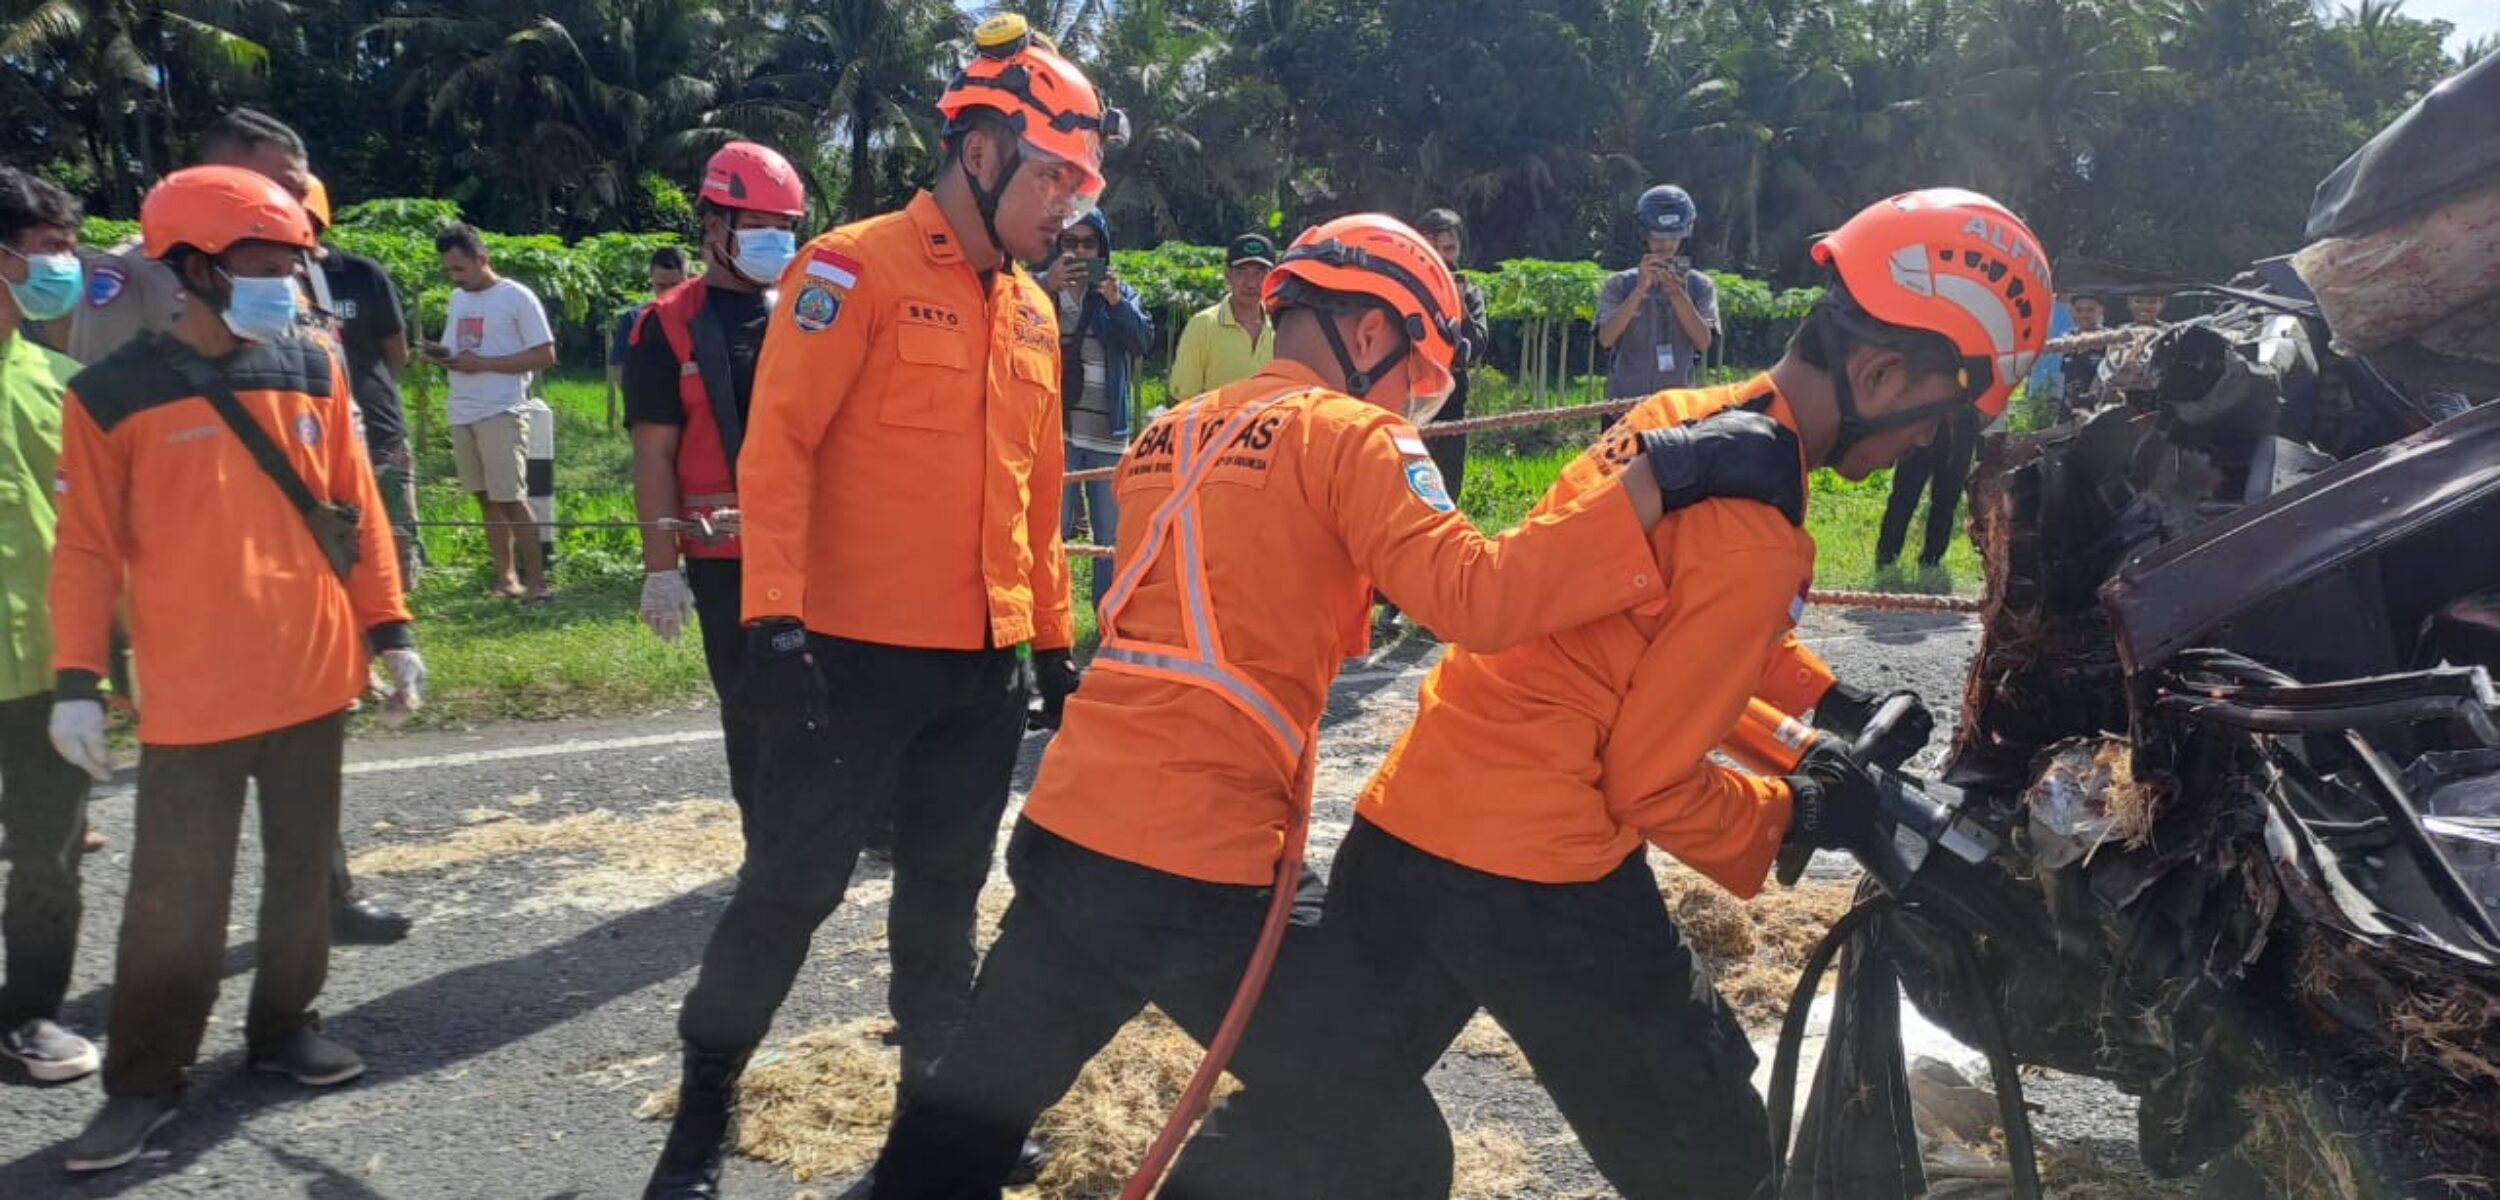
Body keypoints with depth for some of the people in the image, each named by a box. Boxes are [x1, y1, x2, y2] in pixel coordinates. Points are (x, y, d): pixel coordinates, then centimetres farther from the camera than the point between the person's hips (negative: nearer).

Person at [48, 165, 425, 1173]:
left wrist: (388, 630, 7)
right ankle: (144, 1080, 18)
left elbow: (354, 512, 8)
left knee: (303, 867, 15)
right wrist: (76, 680, -6)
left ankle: (285, 1023, 33)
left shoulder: (313, 371, 4)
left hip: (313, 677, 4)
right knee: (176, 898, 4)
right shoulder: (113, 393, -6)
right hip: (192, 695, -3)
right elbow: (88, 548, -4)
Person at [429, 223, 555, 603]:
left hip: (501, 413, -7)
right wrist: (440, 354, -1)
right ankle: (506, 577, 12)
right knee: (487, 499, 7)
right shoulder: (458, 298, 16)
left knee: (511, 499, -9)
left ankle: (536, 580, -4)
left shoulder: (517, 297, -6)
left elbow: (546, 357, -10)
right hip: (462, 414, 7)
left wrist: (483, 364, -16)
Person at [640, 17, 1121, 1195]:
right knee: (790, 886, 2)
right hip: (857, 655, -6)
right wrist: (774, 622, -21)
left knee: (945, 894, 16)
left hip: (985, 665, 6)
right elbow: (777, 452, -14)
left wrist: (1054, 639, 17)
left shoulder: (1031, 309, 12)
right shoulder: (854, 270, -8)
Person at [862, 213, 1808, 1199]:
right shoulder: (1346, 434, -6)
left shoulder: (1167, 438, 16)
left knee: (975, 1101, 27)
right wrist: (1660, 479, -19)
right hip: (1197, 869, -8)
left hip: (1064, 830, 8)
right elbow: (1474, 597, -20)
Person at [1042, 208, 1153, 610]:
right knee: (1053, 527, -4)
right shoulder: (1039, 287, 6)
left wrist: (1116, 302, -20)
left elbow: (1143, 340, -4)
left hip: (1106, 430, 3)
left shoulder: (1120, 293, 13)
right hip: (1055, 427, -2)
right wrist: (1047, 287, -27)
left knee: (1112, 532, 6)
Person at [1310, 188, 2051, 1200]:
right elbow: (1653, 784, -12)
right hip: (1533, 865, -8)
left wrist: (1834, 703, 20)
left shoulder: (1677, 417, 7)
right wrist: (1799, 816, 3)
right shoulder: (1753, 545, -18)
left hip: (1402, 815, 8)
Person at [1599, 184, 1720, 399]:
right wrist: (1640, 289, -16)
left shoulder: (1700, 286, 7)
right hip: (1625, 402, -1)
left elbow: (1703, 342, -7)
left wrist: (1676, 292, -15)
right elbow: (1606, 338, -10)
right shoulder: (1619, 284, 4)